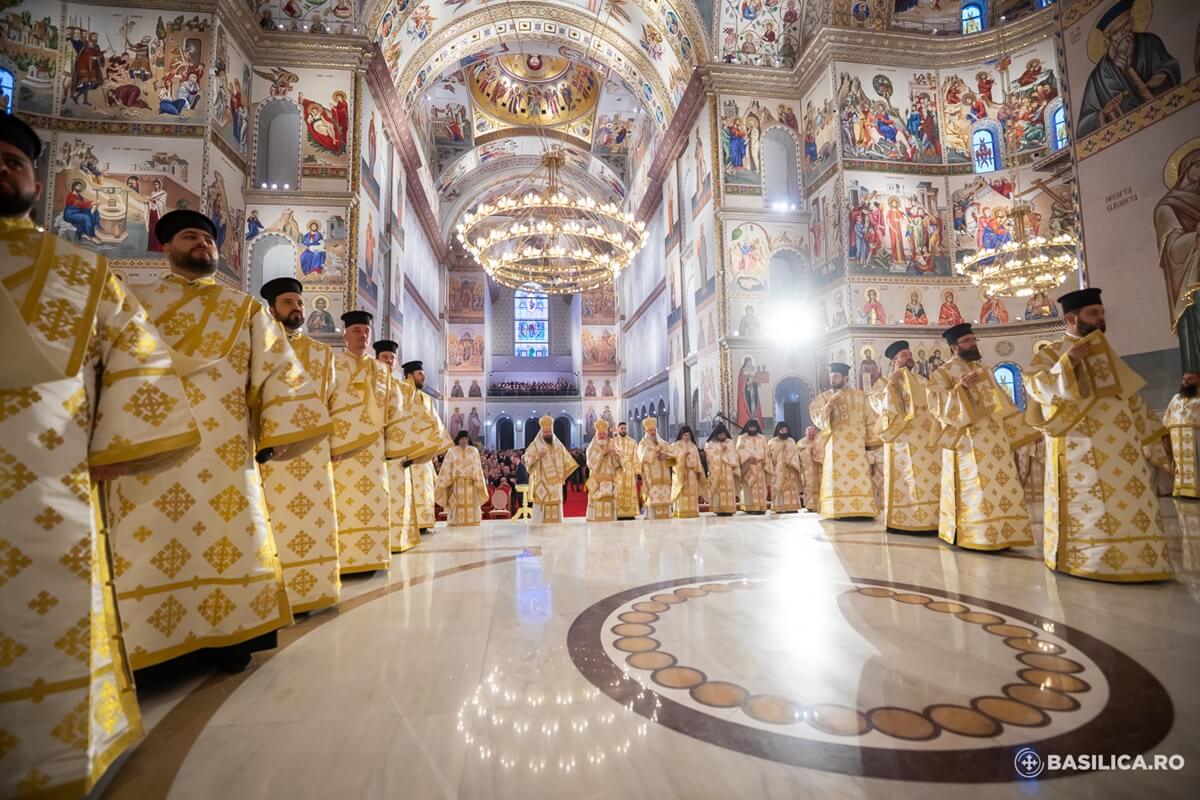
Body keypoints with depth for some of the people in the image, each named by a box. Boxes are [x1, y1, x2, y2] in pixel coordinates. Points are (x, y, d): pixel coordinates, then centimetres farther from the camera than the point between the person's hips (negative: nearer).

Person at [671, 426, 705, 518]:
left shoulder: (693, 446, 16)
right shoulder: (675, 445, 5)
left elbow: (697, 460, 13)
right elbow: (672, 458, -7)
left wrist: (699, 471, 5)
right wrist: (683, 455, -19)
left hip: (692, 474, 4)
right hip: (680, 473, -3)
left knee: (692, 493, 0)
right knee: (681, 494, -9)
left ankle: (692, 512, 3)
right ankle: (681, 513, -10)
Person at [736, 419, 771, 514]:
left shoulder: (762, 438, 16)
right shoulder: (742, 438, 8)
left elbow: (766, 452, 12)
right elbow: (740, 451, -5)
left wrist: (766, 465, 1)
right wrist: (749, 458, -20)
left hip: (759, 466, 3)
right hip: (747, 466, -3)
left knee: (760, 487, -1)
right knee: (749, 487, -8)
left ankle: (760, 507, -1)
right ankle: (749, 508, -9)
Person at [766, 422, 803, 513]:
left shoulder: (791, 441, 11)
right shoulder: (772, 442, 2)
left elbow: (795, 454, 7)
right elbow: (768, 456, 3)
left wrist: (792, 463, -11)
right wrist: (771, 468, -5)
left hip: (790, 469, 3)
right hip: (778, 470, -3)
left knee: (791, 487, 2)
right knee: (779, 488, -7)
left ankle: (791, 507, 4)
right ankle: (779, 508, -8)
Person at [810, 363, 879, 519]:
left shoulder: (860, 395, 10)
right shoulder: (824, 397, 10)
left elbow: (869, 419, 9)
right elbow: (816, 417, -3)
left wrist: (872, 441, 3)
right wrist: (829, 406, -18)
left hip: (856, 444, 0)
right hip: (835, 445, 0)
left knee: (860, 477, -5)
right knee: (837, 478, -6)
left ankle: (862, 510, -4)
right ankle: (839, 511, -6)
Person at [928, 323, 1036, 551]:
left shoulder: (984, 369, 17)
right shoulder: (941, 374, -4)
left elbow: (1001, 402, 21)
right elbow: (937, 405, -16)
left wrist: (1018, 430, 17)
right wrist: (960, 387, -28)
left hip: (995, 440, 7)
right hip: (968, 443, -7)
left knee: (1001, 484, 7)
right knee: (974, 489, -6)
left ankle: (1000, 534, 16)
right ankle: (973, 536, 1)